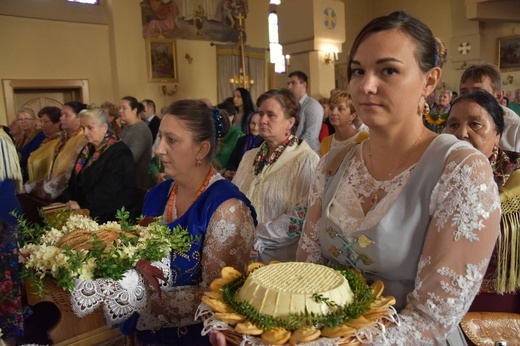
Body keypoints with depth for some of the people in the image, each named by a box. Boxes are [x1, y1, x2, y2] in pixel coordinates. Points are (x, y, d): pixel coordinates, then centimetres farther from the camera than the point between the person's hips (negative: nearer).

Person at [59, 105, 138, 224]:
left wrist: (83, 205, -19)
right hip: (86, 213, 8)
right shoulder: (88, 149, 16)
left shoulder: (119, 153, -11)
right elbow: (74, 181, 15)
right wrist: (67, 201, -2)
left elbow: (110, 190, -20)